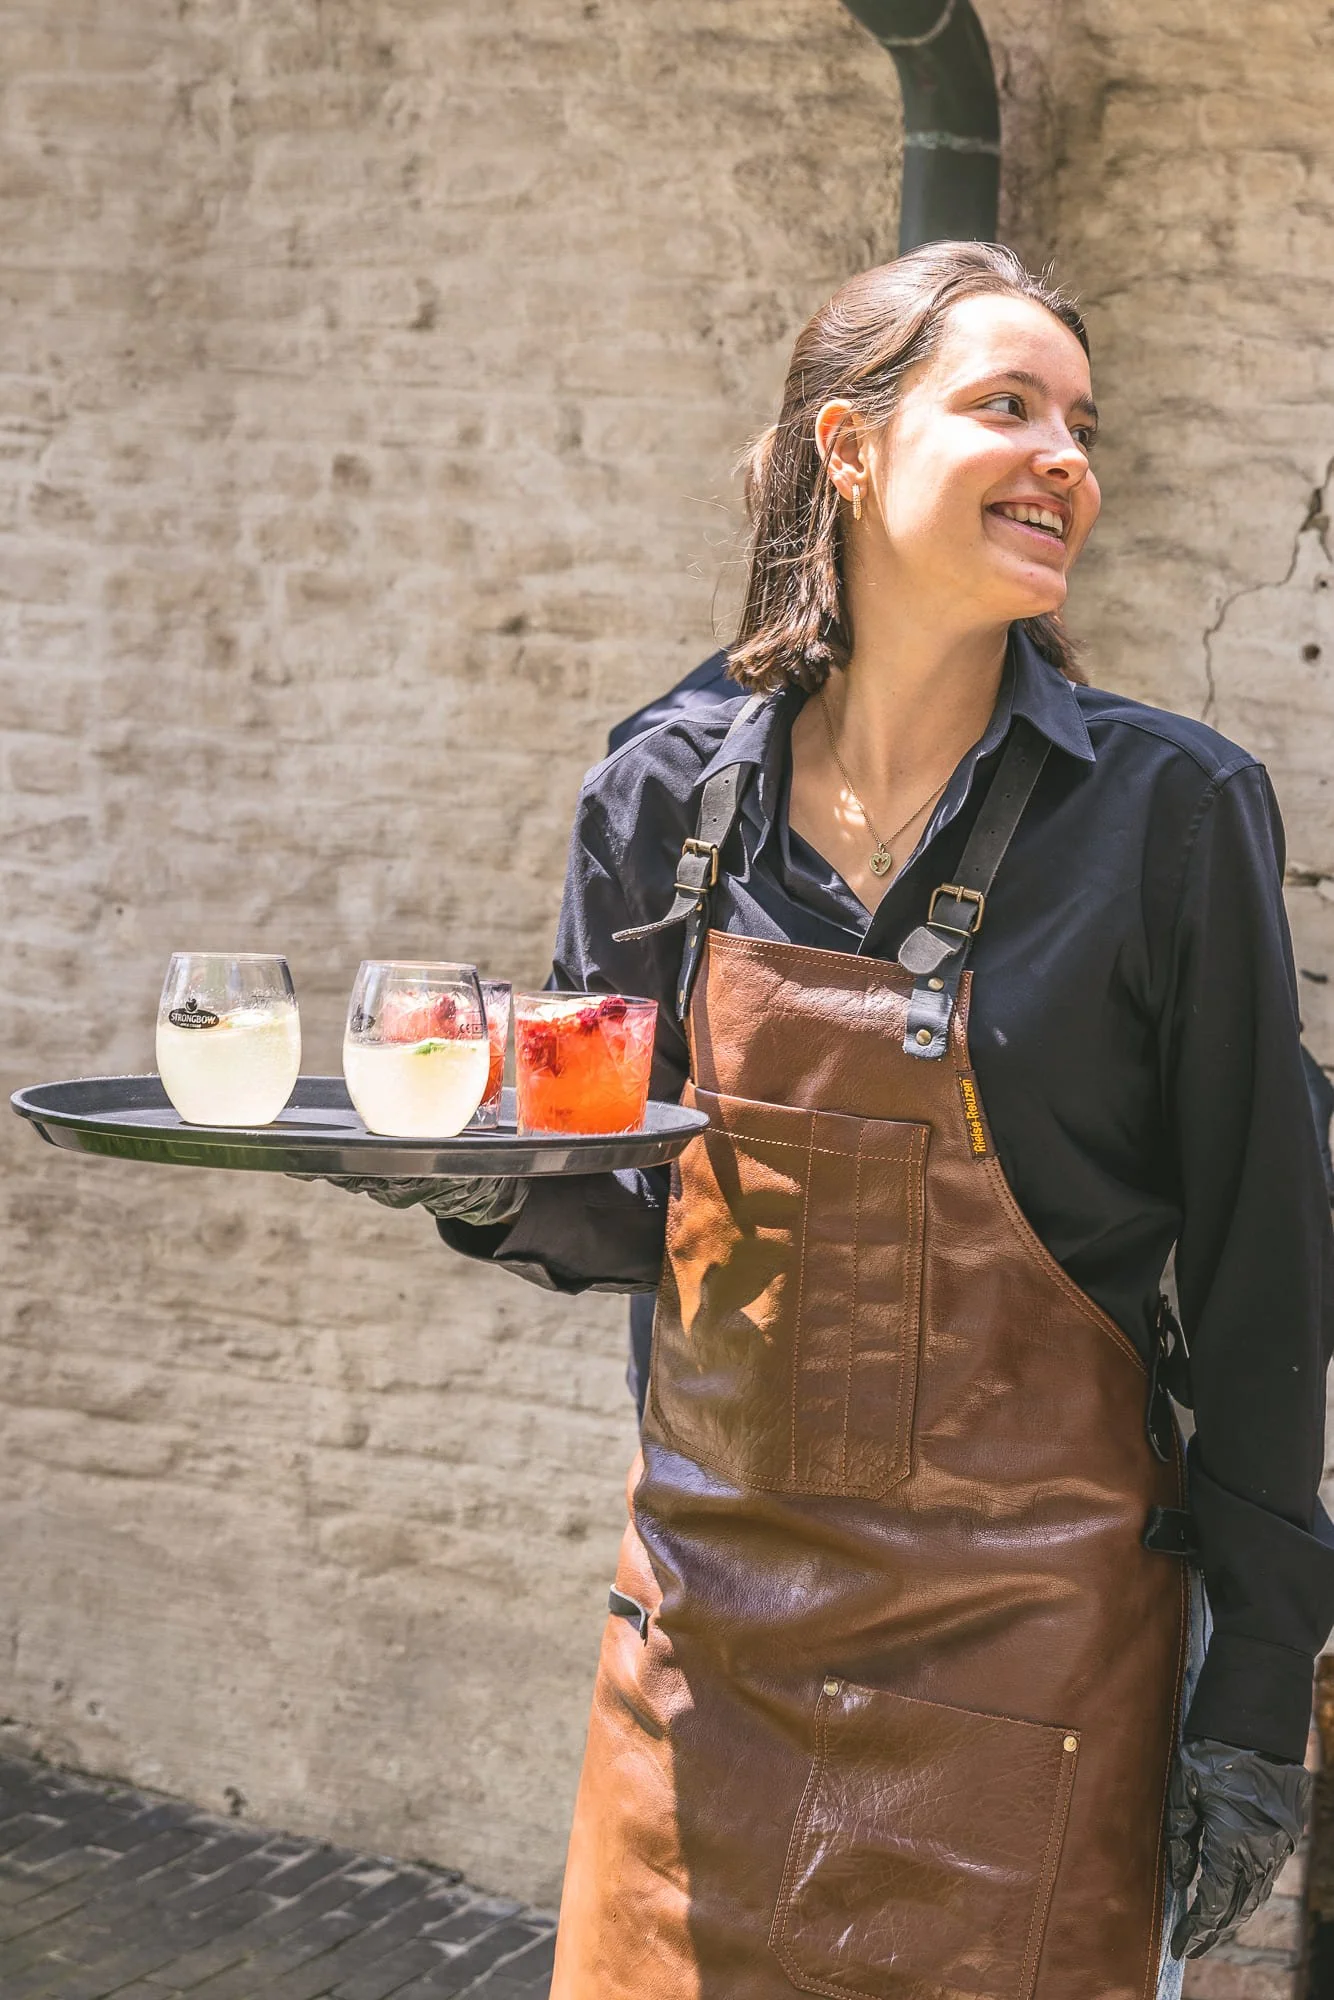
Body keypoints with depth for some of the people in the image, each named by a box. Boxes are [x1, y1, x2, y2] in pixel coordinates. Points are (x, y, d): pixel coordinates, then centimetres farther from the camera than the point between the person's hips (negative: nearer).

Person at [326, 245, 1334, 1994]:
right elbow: (639, 1213, 10)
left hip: (1024, 1634, -3)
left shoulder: (1170, 807, -8)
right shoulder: (666, 801, 1)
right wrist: (491, 1185, -12)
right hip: (711, 1602, 3)